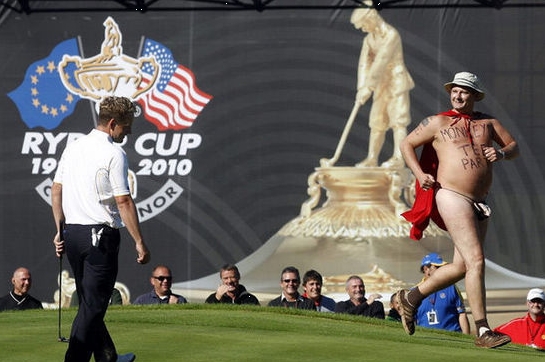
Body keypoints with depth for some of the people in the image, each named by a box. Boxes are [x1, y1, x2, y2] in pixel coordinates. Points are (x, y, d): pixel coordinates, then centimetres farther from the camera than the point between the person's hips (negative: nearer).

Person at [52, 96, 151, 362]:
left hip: (71, 234, 8)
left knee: (89, 301, 17)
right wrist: (139, 242, -12)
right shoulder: (114, 154, -13)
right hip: (100, 235, -8)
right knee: (93, 305, -5)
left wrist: (60, 230, 21)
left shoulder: (73, 147, 10)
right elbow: (123, 201, -16)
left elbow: (56, 190, 14)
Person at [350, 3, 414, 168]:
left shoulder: (391, 35, -17)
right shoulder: (369, 39, 10)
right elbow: (364, 64, 1)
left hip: (397, 82, -8)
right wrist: (361, 89, -13)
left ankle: (398, 158, -16)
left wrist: (369, 87, -27)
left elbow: (381, 61, -24)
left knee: (398, 120, -12)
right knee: (377, 122, 5)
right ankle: (372, 159, 7)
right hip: (382, 85, 8)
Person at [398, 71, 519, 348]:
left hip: (480, 203, 6)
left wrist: (502, 153, -2)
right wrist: (419, 174, -7)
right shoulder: (438, 123, 5)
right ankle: (483, 331, -17)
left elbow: (514, 147, 21)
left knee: (462, 266, 9)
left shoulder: (487, 123, 16)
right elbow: (407, 144, 9)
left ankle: (412, 297, 28)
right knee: (476, 261, -16)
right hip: (452, 197, -6)